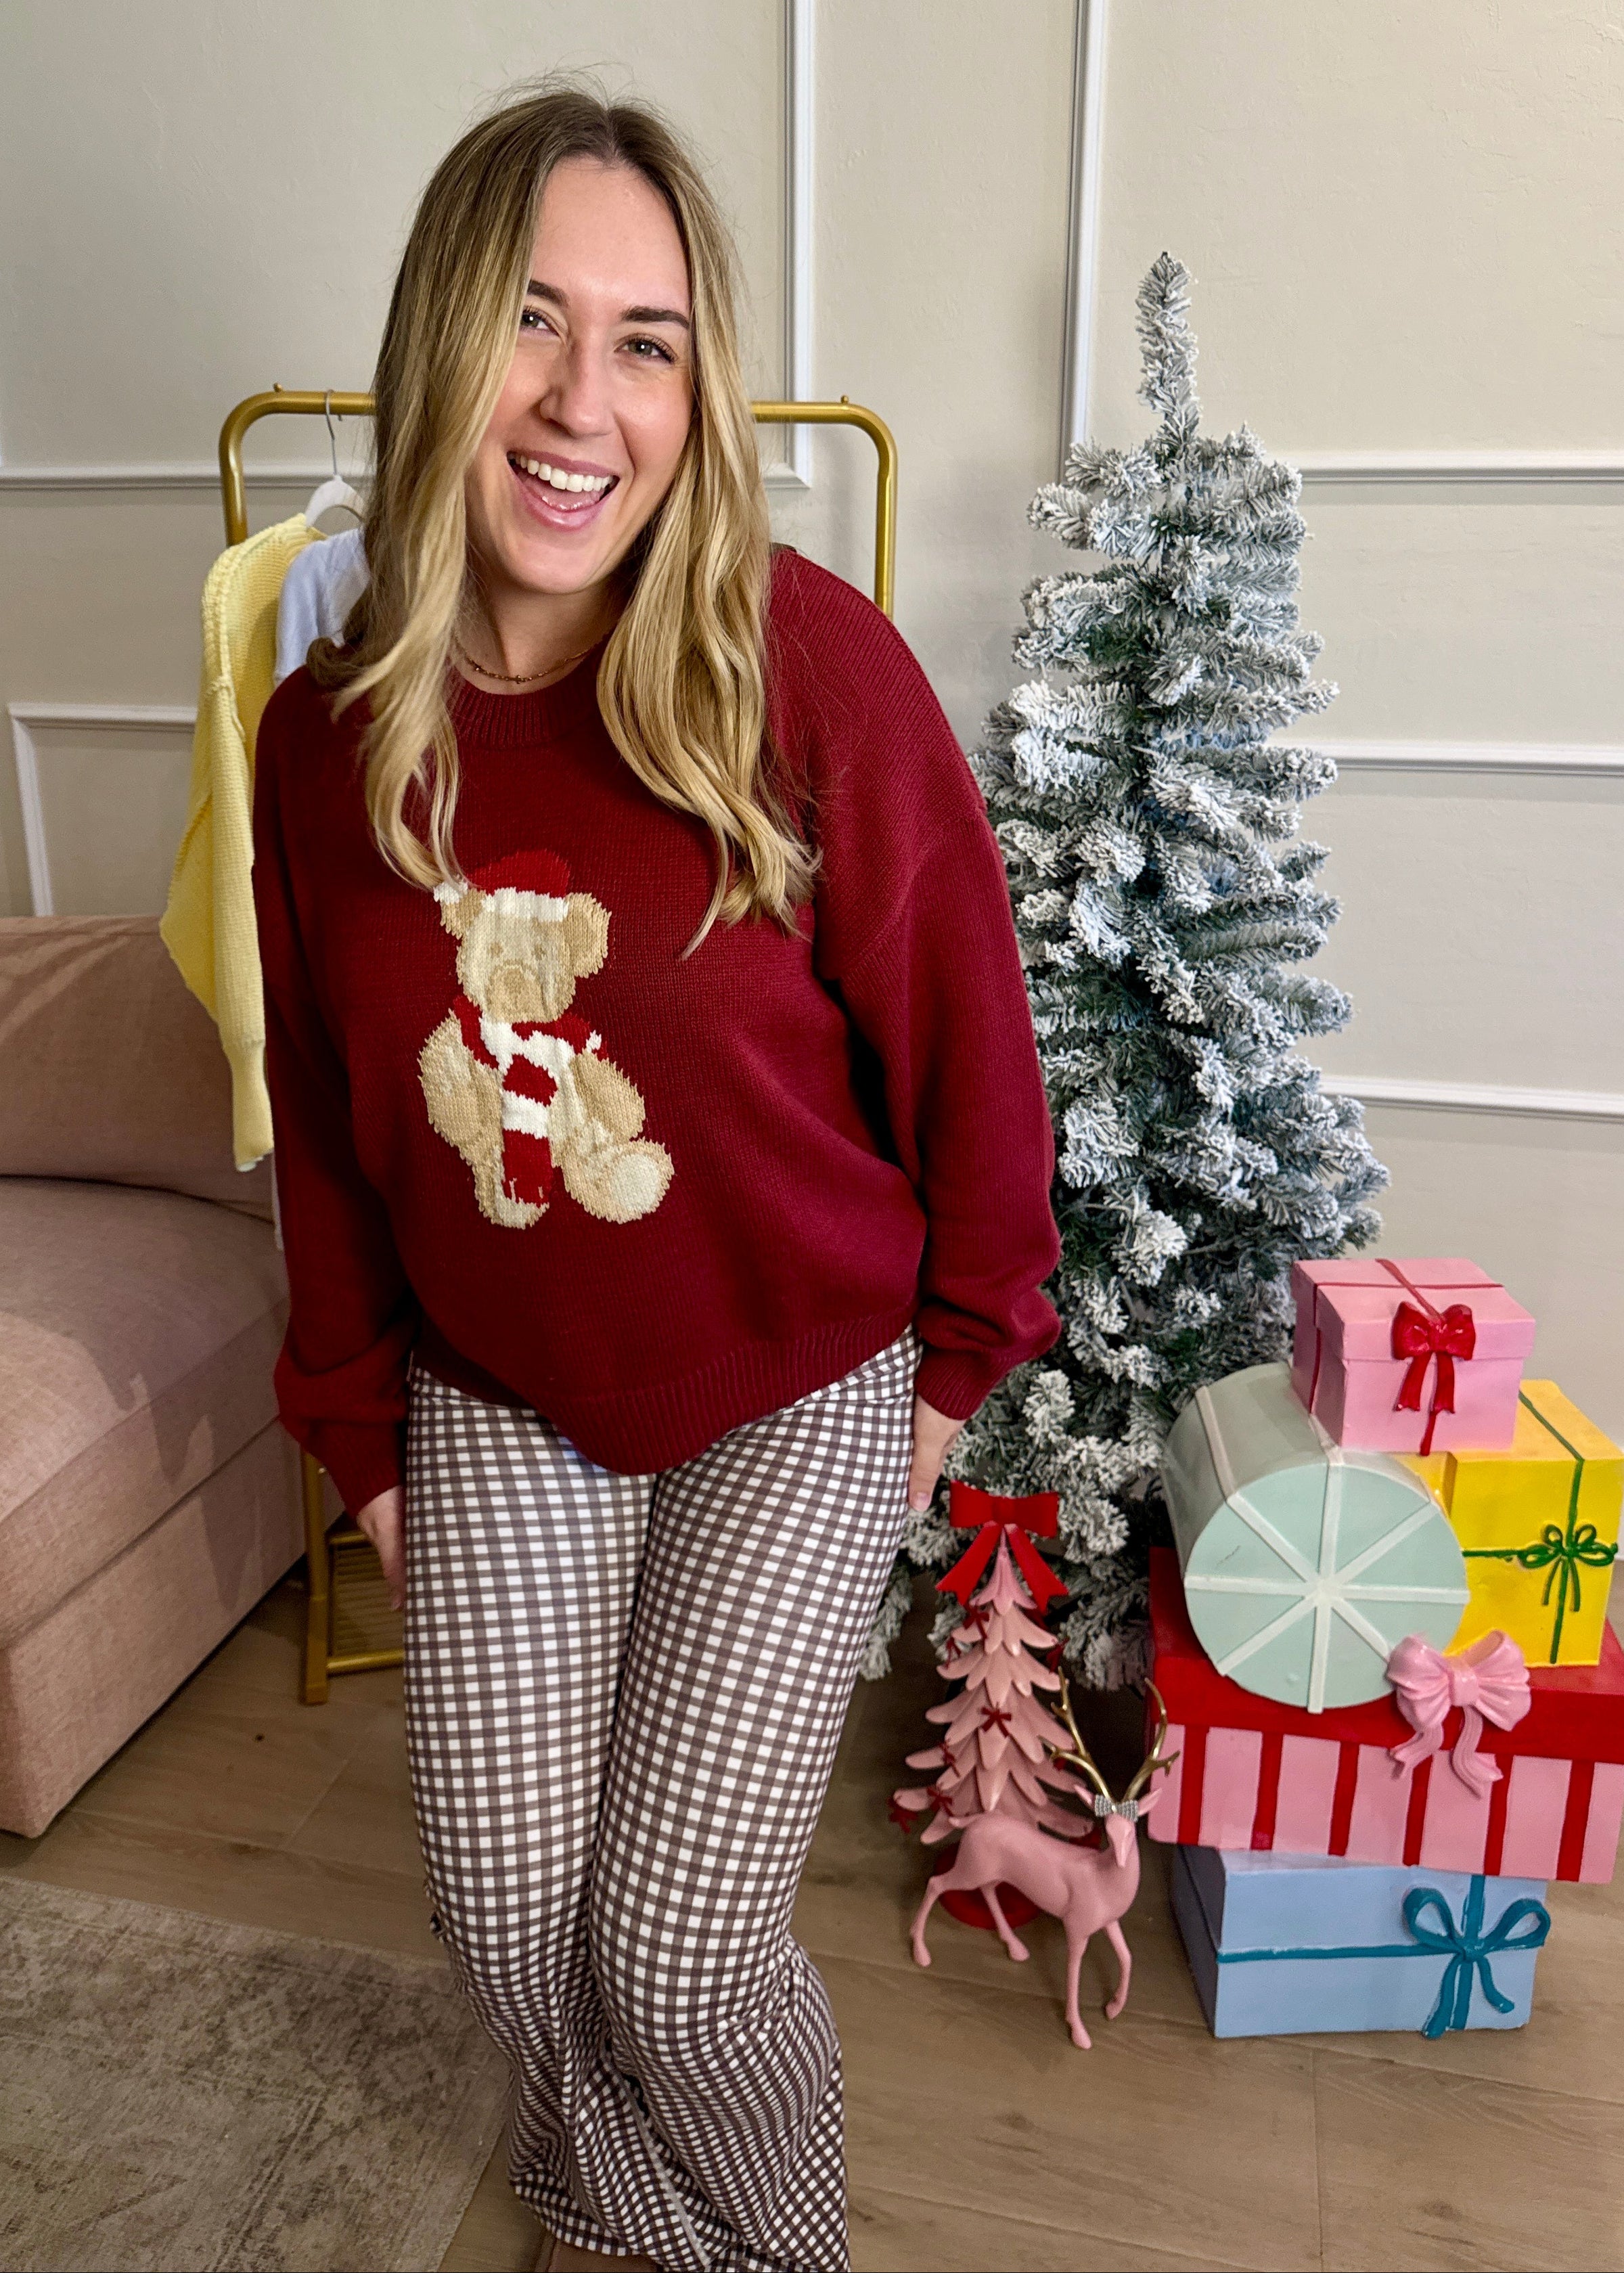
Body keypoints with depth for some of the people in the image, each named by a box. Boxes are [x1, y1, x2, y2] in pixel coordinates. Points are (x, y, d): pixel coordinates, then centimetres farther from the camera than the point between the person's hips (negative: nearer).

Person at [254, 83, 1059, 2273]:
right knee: (508, 1918, 11)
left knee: (676, 1948, 3)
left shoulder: (809, 662, -17)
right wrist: (361, 1424, 11)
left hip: (801, 1392, -3)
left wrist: (964, 1342, 0)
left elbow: (960, 1022, -8)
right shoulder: (327, 733, -5)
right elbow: (322, 1111, 5)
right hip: (497, 1411, 4)